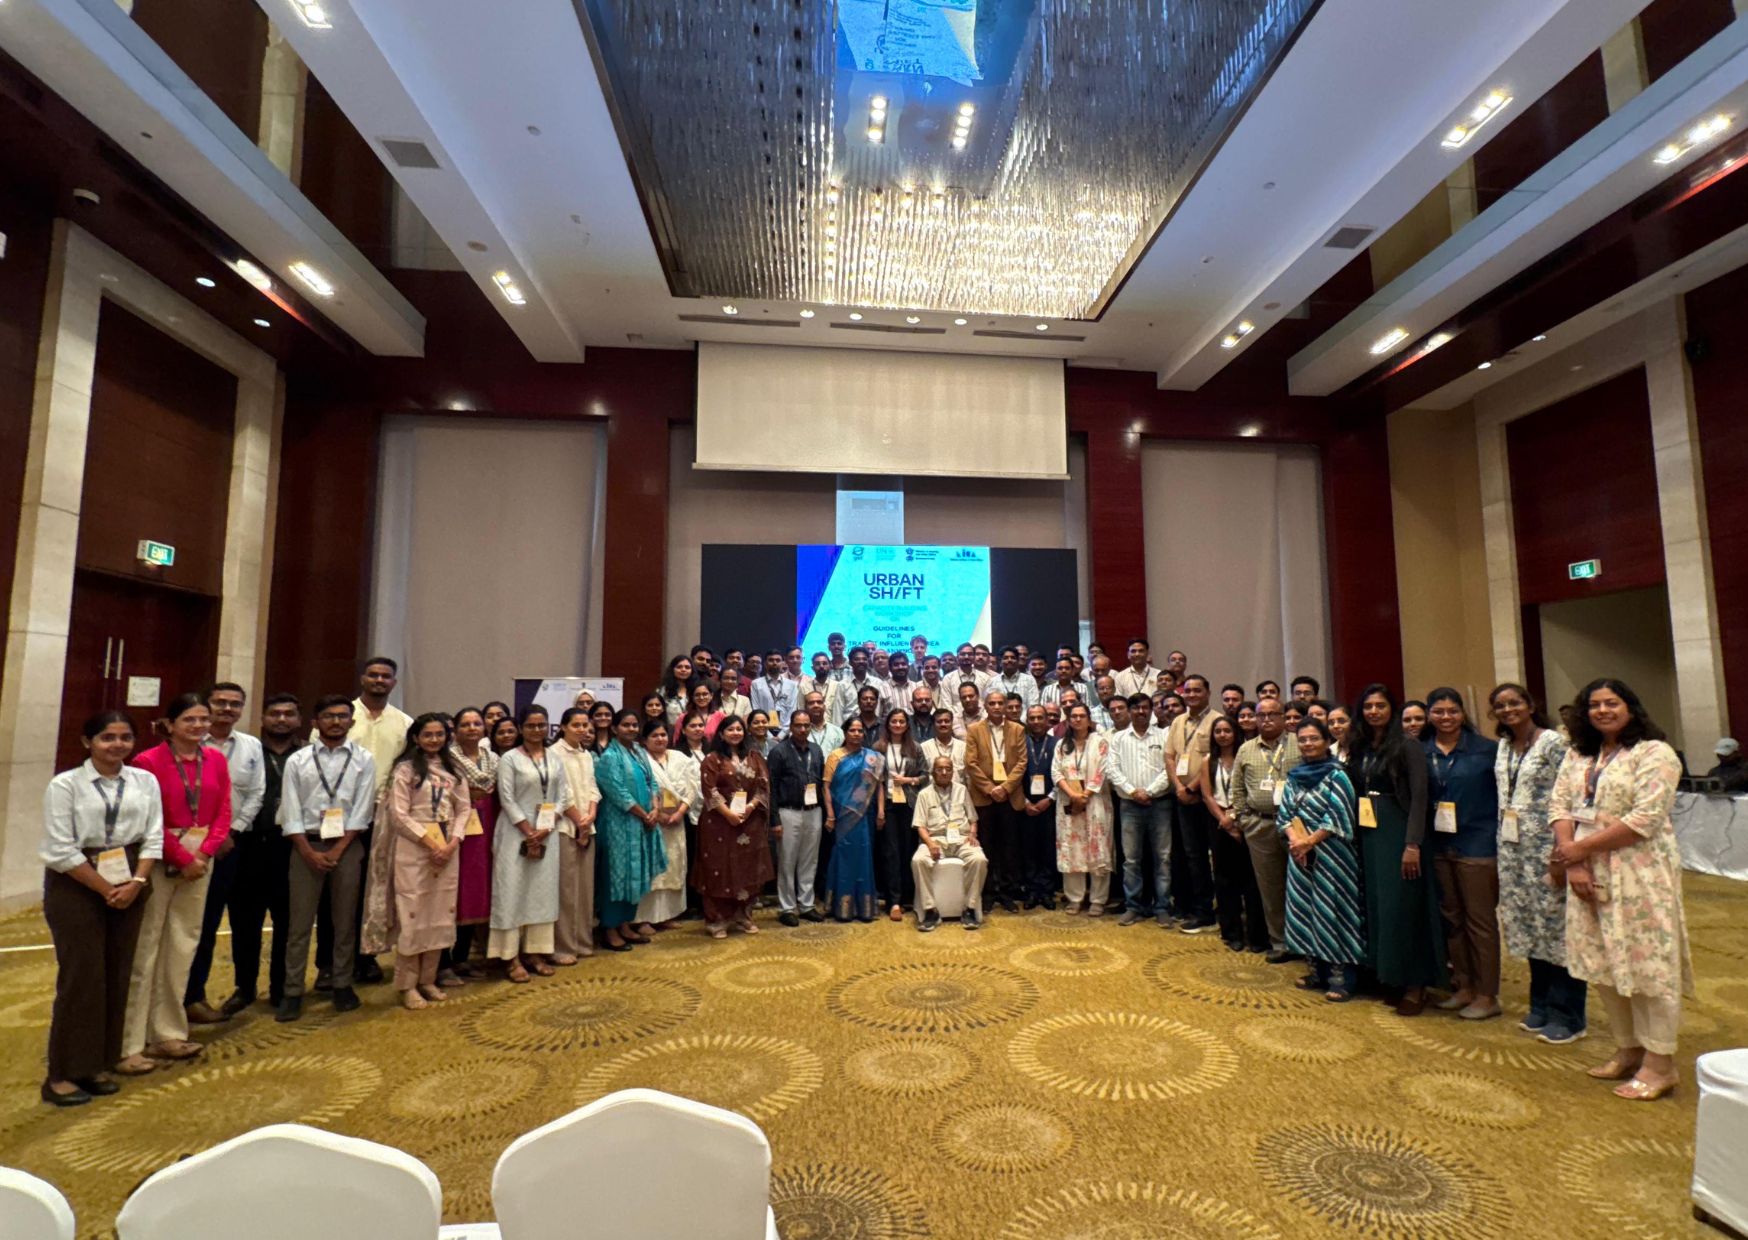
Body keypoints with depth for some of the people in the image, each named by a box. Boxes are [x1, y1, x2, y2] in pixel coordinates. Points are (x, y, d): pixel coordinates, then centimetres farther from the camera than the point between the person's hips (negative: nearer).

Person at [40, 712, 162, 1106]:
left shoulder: (145, 781, 1)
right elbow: (61, 850, -10)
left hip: (129, 885, 4)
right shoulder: (65, 785, -9)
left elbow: (153, 839, 2)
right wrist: (105, 889, -12)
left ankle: (98, 1065, 22)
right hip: (75, 887, -4)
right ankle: (62, 1074, 14)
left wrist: (136, 882, -11)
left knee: (117, 976, 9)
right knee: (81, 977, -1)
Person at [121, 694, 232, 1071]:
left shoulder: (216, 760, 5)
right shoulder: (149, 761, -10)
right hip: (161, 861, -5)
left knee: (183, 945, 12)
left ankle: (168, 1033, 23)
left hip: (201, 860, 5)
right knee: (144, 948, -1)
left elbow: (223, 813, 4)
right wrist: (182, 859, -12)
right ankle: (129, 1044, 8)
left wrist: (204, 854, -9)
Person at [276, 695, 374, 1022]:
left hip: (347, 845, 0)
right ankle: (293, 992, 13)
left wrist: (337, 850, -9)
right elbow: (290, 812, -1)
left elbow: (361, 809, -3)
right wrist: (310, 852, -9)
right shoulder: (298, 760, 3)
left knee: (344, 921, 9)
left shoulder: (363, 759, 1)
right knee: (300, 922, 4)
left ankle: (342, 985, 21)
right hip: (306, 845, 0)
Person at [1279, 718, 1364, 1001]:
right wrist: (1295, 839, -9)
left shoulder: (1336, 776, -8)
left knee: (1331, 913, -3)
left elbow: (1338, 820, -14)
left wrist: (1308, 841, -13)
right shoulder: (1294, 777, 10)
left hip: (1330, 857, -6)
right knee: (1306, 912, 10)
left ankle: (1341, 978, 8)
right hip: (1301, 857, 6)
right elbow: (1285, 814, 9)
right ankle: (1319, 971, 23)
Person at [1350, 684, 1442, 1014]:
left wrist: (1412, 845, -18)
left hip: (1397, 833, -6)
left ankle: (1414, 986, 9)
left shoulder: (1407, 747, -7)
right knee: (1375, 906, 9)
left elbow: (1419, 798, -12)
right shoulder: (1359, 748, 10)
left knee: (1402, 906, -2)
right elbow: (1354, 794, 10)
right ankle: (1389, 978, 21)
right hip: (1367, 835, 6)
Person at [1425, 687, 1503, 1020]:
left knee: (1480, 920, 4)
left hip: (1477, 845, -4)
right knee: (1451, 918, 13)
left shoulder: (1486, 749, -6)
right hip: (1439, 846, 4)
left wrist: (1502, 840, -10)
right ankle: (1464, 986, 25)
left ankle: (1487, 995, 15)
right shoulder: (1422, 753, 4)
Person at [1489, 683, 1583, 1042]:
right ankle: (1541, 1004, 24)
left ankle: (1567, 1015, 11)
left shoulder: (1553, 742, -9)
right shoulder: (1503, 747, 11)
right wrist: (1501, 843, 13)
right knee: (1528, 925, 12)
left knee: (1555, 924, 0)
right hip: (1513, 849, 6)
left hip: (1545, 847, -6)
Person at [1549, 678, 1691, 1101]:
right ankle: (1628, 1049, 28)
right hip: (1587, 873, 6)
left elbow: (1646, 819, -16)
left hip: (1639, 874, -6)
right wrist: (1573, 864, -7)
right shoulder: (1577, 756, 12)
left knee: (1646, 963, 1)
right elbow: (1559, 806, 6)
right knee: (1603, 966, 13)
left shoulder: (1654, 753, -8)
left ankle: (1660, 1064, 14)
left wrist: (1580, 849, -12)